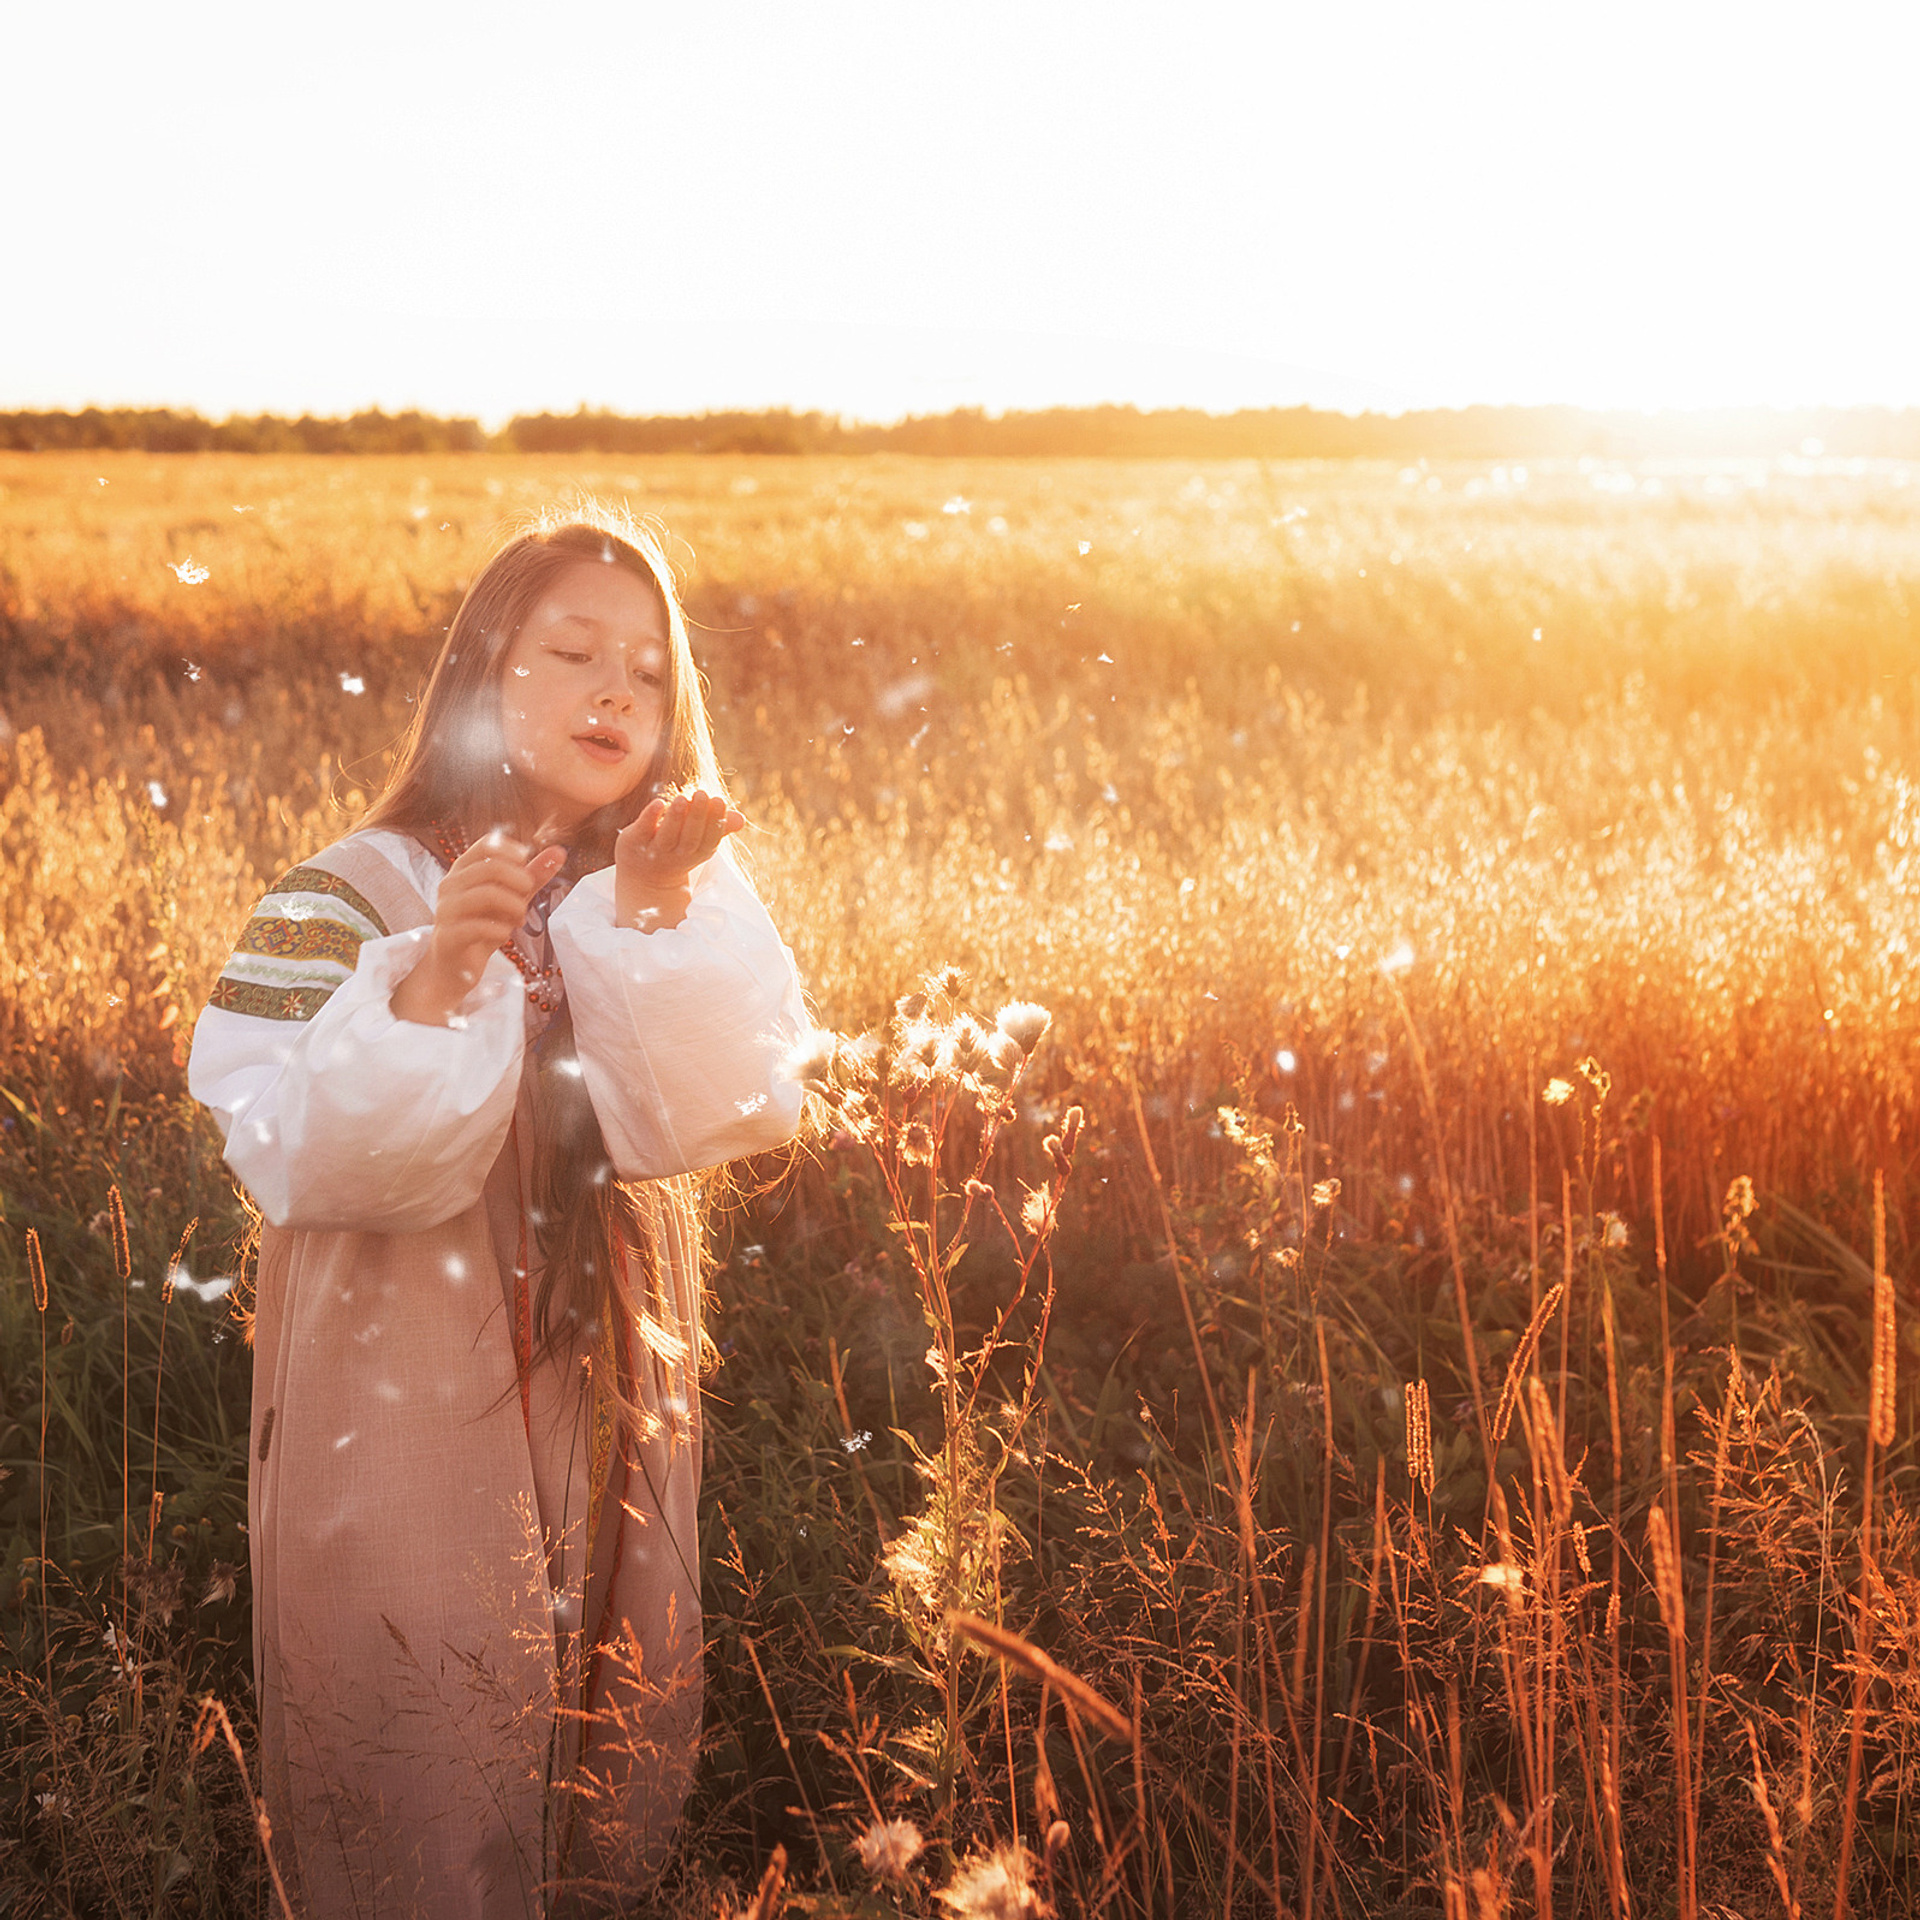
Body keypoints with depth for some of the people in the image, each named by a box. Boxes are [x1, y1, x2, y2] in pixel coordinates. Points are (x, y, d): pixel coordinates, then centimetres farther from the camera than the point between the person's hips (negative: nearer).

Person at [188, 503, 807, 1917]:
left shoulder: (690, 902, 2)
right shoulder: (349, 899, -11)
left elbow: (715, 1112, -13)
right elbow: (302, 1155, -21)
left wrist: (654, 916, -27)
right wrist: (425, 989, -36)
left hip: (615, 1416, 5)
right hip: (405, 1419, -4)